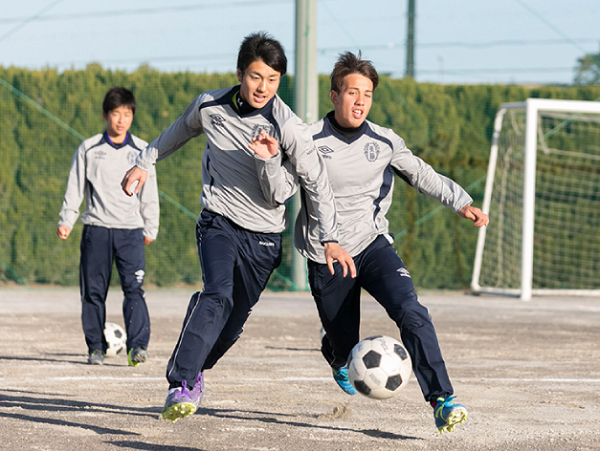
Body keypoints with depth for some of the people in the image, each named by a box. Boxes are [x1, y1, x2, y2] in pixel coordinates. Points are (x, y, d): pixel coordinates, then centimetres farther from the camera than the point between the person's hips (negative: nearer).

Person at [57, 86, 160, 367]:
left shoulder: (141, 151, 7)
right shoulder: (89, 149, 6)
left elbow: (149, 193, 12)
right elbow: (75, 188, 10)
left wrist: (150, 228, 10)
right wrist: (66, 220, 3)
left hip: (130, 230, -1)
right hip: (96, 229, 1)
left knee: (133, 288, -13)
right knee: (93, 290, 1)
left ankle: (138, 345, -18)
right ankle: (96, 348, 10)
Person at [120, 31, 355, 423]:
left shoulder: (289, 127, -15)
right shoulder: (209, 106, -7)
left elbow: (317, 183, -10)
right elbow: (179, 132, 16)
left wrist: (330, 239, -23)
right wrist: (145, 163, 25)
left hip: (264, 235, 1)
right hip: (219, 220, -1)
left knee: (233, 321, 6)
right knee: (219, 296, -27)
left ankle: (195, 369, 37)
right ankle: (181, 386, -32)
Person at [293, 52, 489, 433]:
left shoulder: (385, 142, -2)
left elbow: (423, 176, 9)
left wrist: (463, 203, -4)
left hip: (374, 246, 1)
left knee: (411, 312, -25)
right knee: (345, 347, 9)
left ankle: (442, 401, -27)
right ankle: (335, 355, 50)